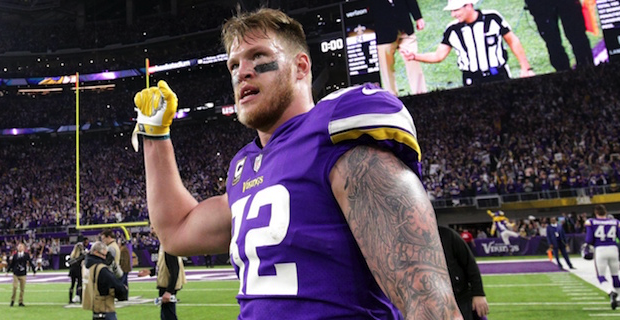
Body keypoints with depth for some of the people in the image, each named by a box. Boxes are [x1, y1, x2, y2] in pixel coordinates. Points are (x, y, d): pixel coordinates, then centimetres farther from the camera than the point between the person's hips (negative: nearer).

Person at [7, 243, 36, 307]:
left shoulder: (26, 255, -2)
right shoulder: (15, 255, 2)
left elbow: (30, 263, 0)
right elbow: (11, 264, 12)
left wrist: (34, 271, 1)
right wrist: (8, 271, 15)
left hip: (23, 274, 0)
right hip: (15, 274, 0)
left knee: (22, 289, 3)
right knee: (14, 287, -6)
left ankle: (21, 302, 13)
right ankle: (12, 300, 13)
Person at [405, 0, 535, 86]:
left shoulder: (492, 18, -4)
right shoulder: (452, 30, 1)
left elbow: (513, 41, 4)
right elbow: (438, 56, 4)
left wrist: (526, 68, 3)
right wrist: (414, 56, -12)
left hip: (500, 76, -1)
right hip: (473, 82, 1)